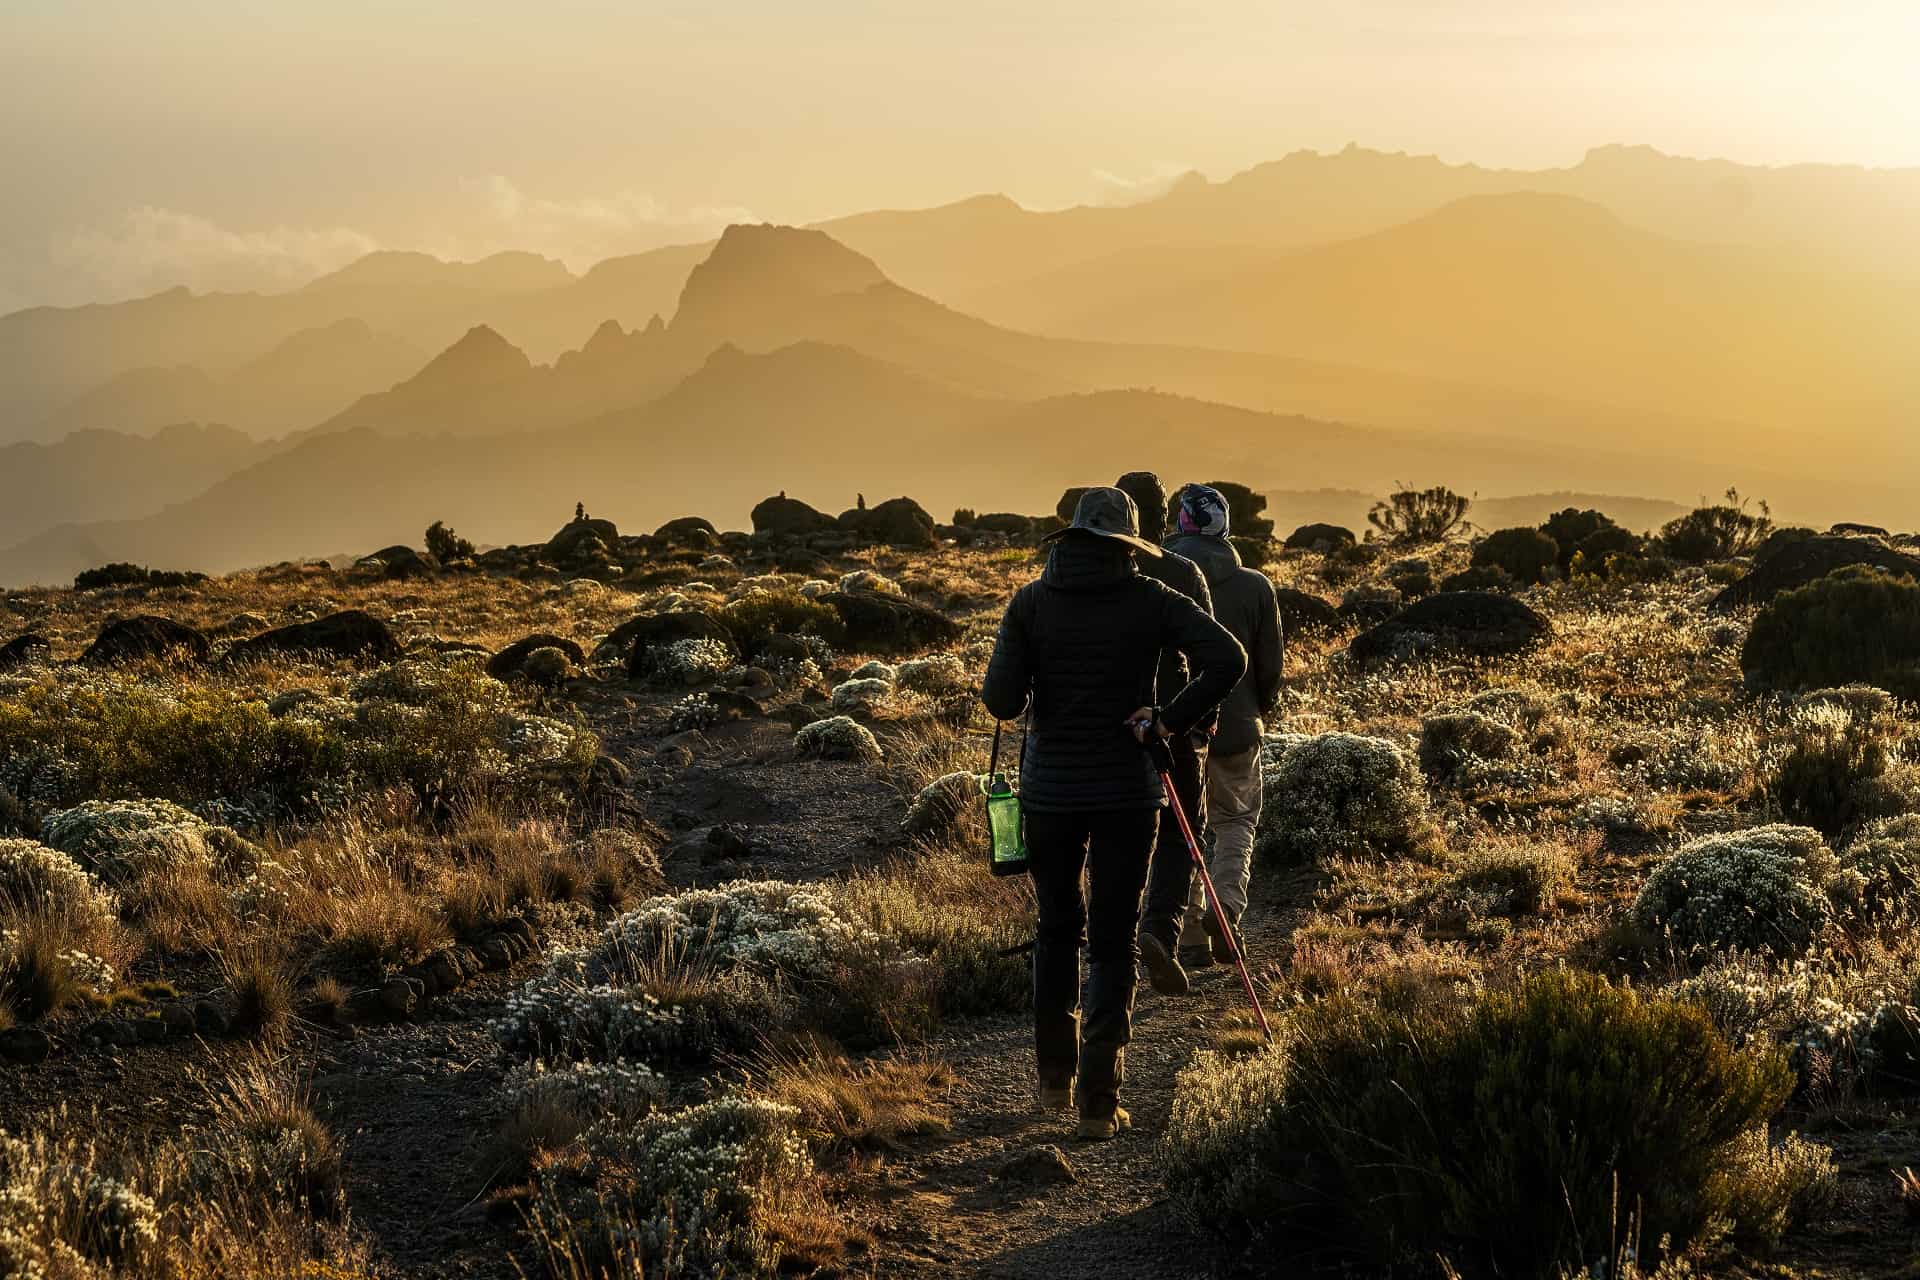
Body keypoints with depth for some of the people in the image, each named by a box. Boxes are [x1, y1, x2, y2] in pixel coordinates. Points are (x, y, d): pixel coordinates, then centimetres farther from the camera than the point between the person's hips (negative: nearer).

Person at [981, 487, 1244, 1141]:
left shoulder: (1031, 601, -3)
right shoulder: (1151, 601, -4)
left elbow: (1001, 700, -11)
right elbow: (1227, 658, -16)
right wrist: (1171, 720, -8)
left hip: (1049, 786, 1)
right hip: (1127, 789, -1)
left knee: (1057, 929, 19)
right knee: (1114, 944, 4)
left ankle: (1055, 1077, 26)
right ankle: (1098, 1099, -4)